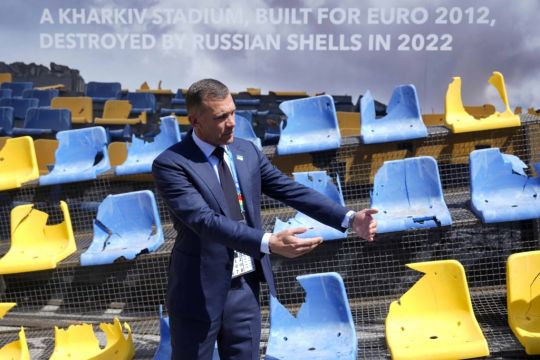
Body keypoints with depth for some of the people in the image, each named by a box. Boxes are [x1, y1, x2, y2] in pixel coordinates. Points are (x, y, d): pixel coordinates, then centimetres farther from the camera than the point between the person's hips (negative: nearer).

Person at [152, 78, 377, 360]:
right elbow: (205, 220, -27)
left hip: (245, 286, 5)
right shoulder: (171, 164, -15)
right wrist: (269, 243, -38)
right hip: (200, 291, -5)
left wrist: (350, 219, -9)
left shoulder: (247, 152, 4)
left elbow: (292, 191, 2)